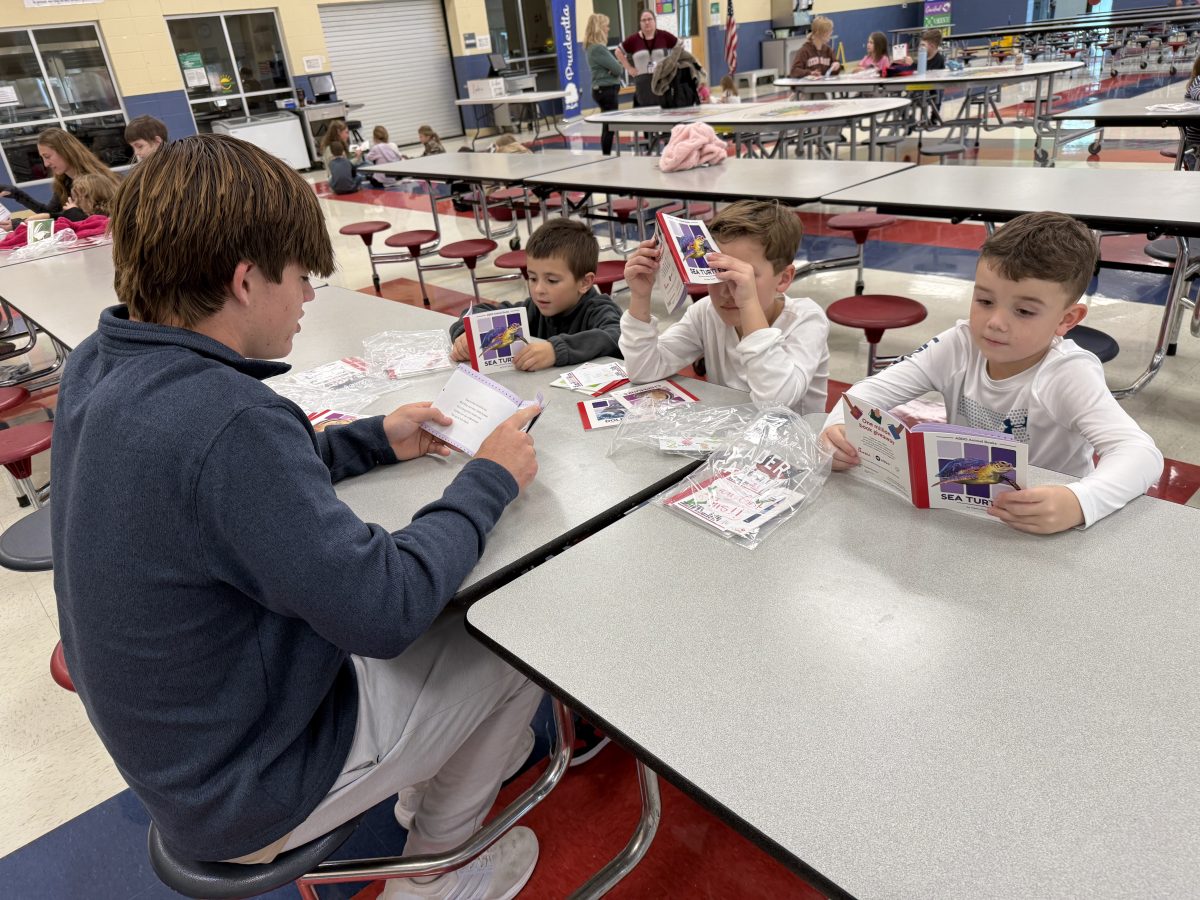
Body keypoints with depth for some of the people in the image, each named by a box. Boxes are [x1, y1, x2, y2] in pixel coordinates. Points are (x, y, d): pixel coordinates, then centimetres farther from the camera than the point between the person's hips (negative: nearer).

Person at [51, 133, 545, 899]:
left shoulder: (98, 367, -7)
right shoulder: (227, 416, -36)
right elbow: (384, 610, -30)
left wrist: (375, 440, 4)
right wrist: (490, 480, -16)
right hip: (246, 789, -8)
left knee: (444, 609, 21)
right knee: (520, 647, 7)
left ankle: (432, 776, 39)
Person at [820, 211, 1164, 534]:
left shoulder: (1070, 375, -19)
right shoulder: (960, 346, -9)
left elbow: (1143, 454, -28)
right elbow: (874, 389, -7)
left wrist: (1077, 504, -47)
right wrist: (839, 429, -29)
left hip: (1046, 534, -2)